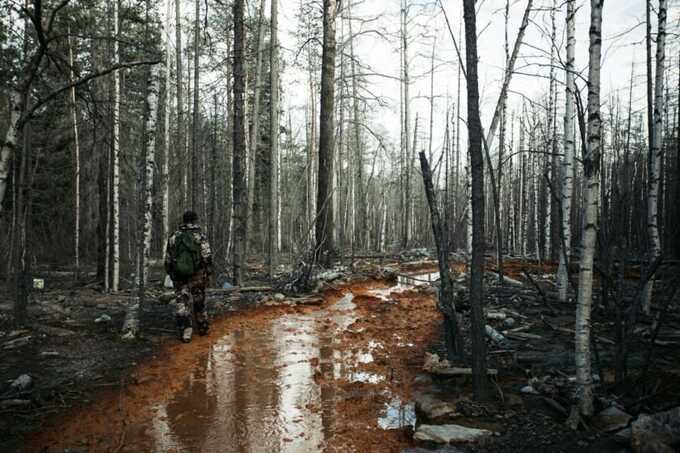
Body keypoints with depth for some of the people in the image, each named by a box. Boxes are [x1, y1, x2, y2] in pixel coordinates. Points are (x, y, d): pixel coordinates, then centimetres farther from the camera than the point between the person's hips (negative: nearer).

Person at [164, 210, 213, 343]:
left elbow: (168, 258, 11)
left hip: (179, 276, 1)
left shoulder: (174, 236, 6)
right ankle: (203, 328, 26)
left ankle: (185, 333, -4)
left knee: (182, 303, 3)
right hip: (197, 275, -1)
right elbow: (207, 257, -13)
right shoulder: (200, 236, -5)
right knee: (199, 301, 15)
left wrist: (171, 273, 22)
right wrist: (209, 274, -6)